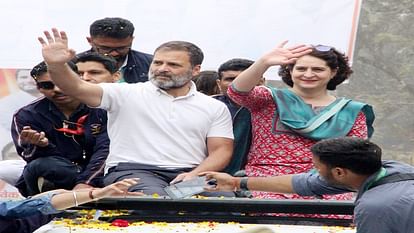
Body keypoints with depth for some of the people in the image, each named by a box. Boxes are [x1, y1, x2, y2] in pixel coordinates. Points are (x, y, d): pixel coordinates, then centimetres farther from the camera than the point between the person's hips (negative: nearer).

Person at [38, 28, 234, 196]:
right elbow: (78, 88, -3)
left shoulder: (215, 108, 16)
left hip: (189, 175, 3)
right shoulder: (127, 94, 9)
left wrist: (195, 175, -12)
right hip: (133, 171, -3)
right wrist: (57, 65, -26)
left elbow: (221, 150, 9)